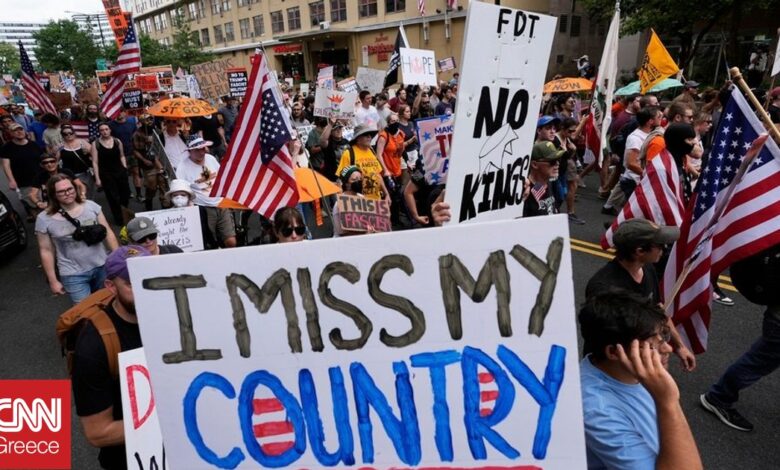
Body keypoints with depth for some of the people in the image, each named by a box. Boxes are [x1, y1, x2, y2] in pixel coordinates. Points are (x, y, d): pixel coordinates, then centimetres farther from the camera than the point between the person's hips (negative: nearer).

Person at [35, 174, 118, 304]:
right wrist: (53, 281, 1)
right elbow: (46, 251, -1)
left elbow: (108, 233, 2)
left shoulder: (91, 206, -4)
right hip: (73, 275, -2)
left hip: (102, 267, 2)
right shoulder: (44, 219, -7)